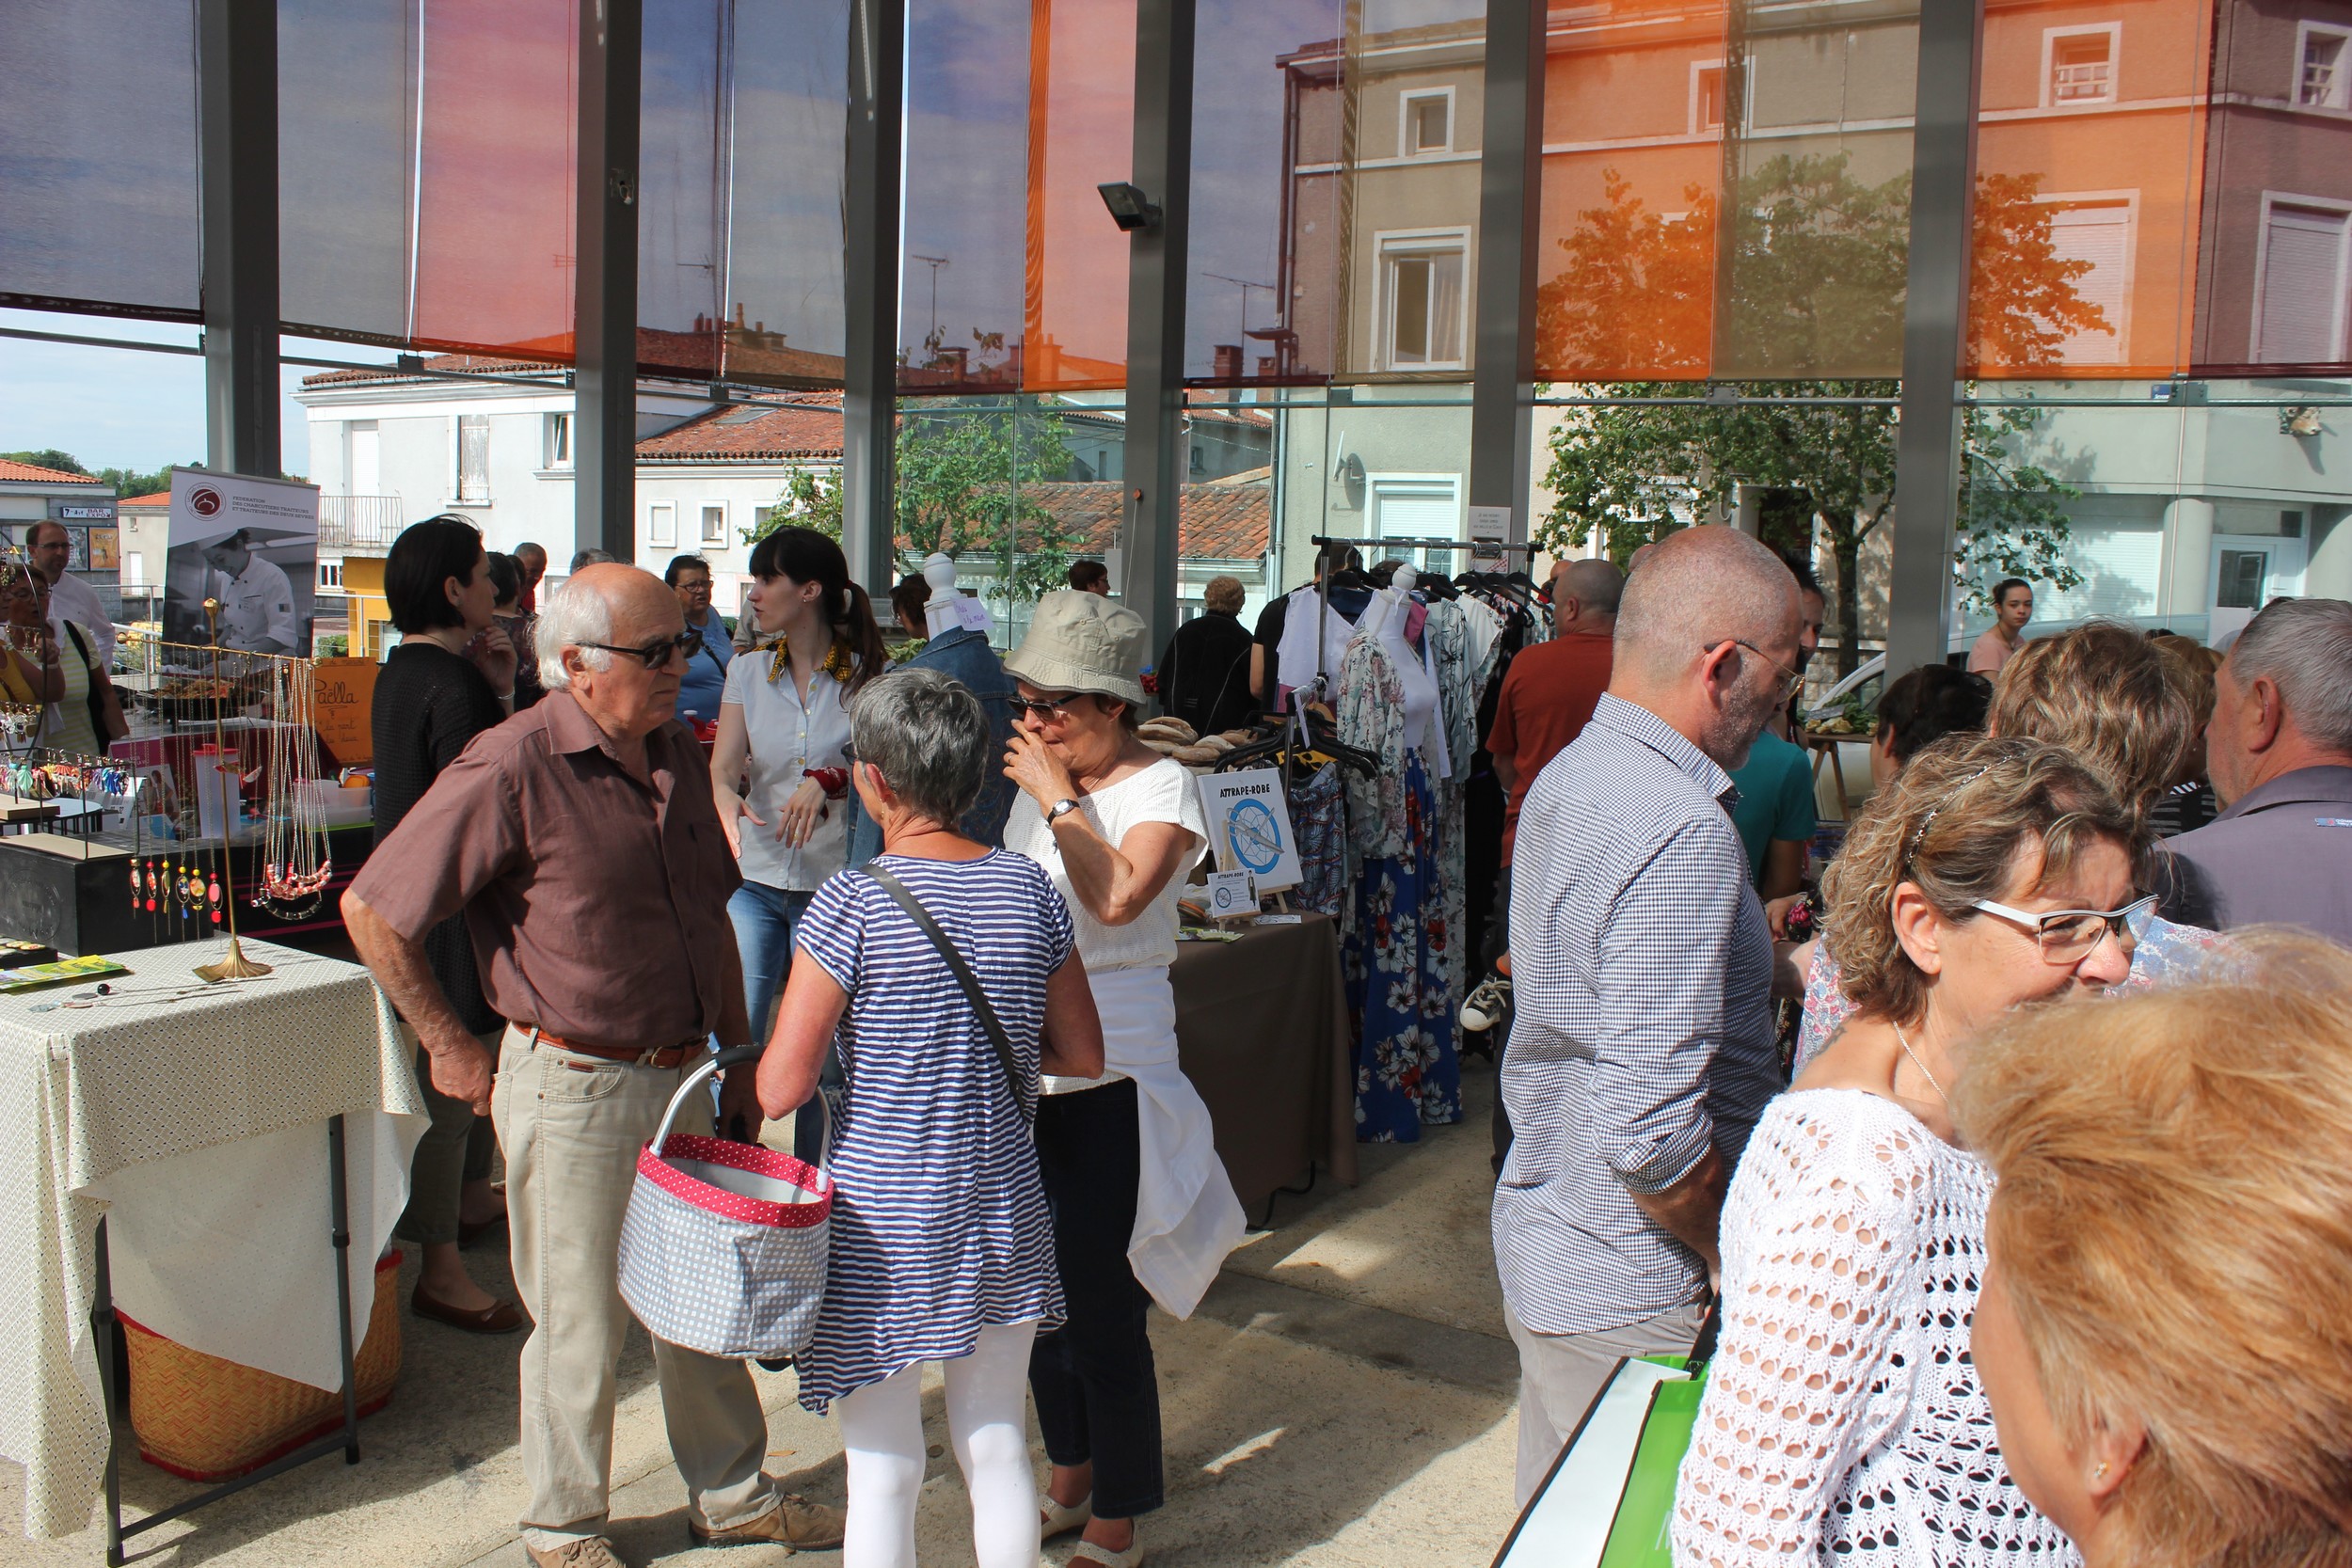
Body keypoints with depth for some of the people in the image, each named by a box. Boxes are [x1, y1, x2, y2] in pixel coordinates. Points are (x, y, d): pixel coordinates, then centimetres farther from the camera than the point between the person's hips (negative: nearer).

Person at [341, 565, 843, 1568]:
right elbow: (370, 911, -13)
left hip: (679, 1078, 7)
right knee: (581, 1323, 9)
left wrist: (739, 1057, 16)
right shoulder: (512, 770, -17)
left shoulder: (675, 754, 6)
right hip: (574, 1090, -6)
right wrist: (452, 1049, -7)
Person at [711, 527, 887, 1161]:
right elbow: (722, 767, -2)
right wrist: (729, 802, -25)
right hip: (755, 880, 2)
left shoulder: (868, 676, -3)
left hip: (833, 885, -2)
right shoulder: (748, 671, 6)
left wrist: (827, 783, -26)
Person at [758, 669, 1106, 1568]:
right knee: (997, 1451, 18)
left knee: (884, 1474, 11)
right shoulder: (1030, 891, -3)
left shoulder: (852, 904, -17)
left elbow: (779, 1090, -15)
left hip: (881, 1227, -4)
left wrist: (866, 1040, 4)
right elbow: (1082, 1055, 5)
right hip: (1002, 1219, 4)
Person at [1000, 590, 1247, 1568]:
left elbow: (1117, 895, -28)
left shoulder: (1161, 787, -10)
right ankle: (1070, 1479, 38)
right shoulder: (1038, 788, 9)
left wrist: (1060, 800, -20)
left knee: (1102, 1305, 0)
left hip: (1109, 1084, -7)